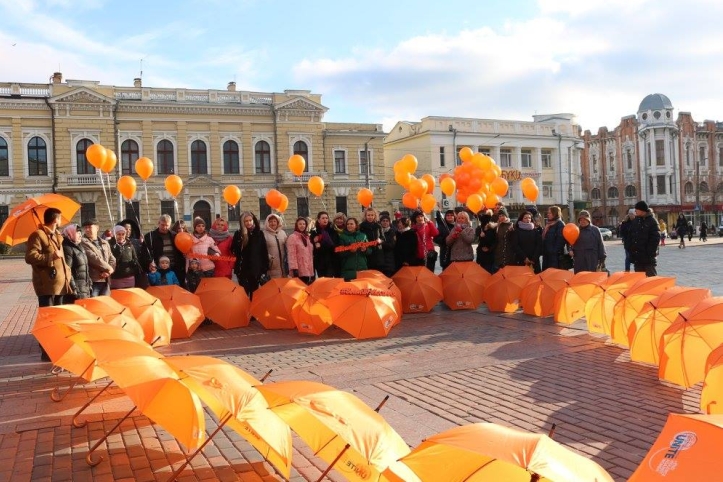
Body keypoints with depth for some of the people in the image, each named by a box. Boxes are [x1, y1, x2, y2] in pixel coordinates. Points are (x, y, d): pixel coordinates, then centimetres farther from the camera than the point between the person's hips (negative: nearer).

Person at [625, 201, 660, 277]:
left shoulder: (652, 221, -10)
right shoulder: (635, 220, 10)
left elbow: (655, 239, -14)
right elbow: (630, 236, 15)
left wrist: (651, 252, -17)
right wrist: (630, 249, 7)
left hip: (648, 256, -7)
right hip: (637, 256, 7)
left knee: (651, 276, 1)